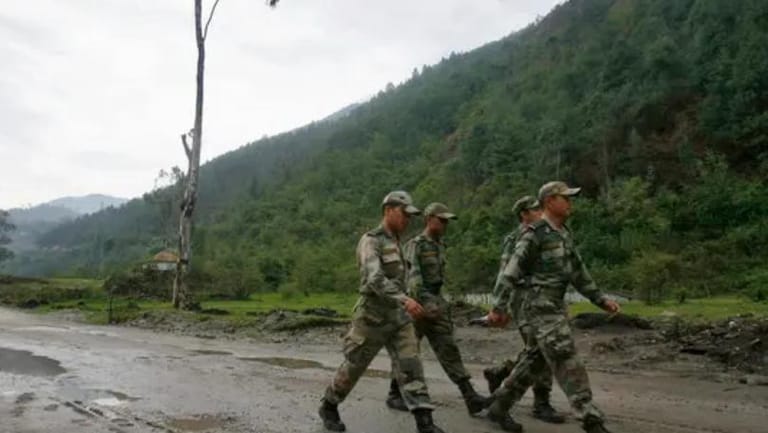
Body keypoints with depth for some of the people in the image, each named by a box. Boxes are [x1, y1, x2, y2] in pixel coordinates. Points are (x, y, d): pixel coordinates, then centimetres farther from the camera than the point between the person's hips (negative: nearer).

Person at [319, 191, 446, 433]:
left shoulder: (393, 243, 13)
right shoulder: (370, 242, -15)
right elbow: (375, 279, -31)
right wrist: (405, 300, -43)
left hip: (398, 317, 7)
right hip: (372, 318, -7)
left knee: (411, 365, -7)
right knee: (353, 368, 8)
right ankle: (329, 407, 30)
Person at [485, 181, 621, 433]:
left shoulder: (564, 234, 14)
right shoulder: (534, 235, -13)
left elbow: (578, 271, 20)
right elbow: (511, 272, -14)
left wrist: (600, 300, 17)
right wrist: (499, 308, -15)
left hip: (556, 308, 9)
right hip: (542, 309, -9)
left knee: (533, 362, 13)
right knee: (568, 365, -9)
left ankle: (499, 408, 23)